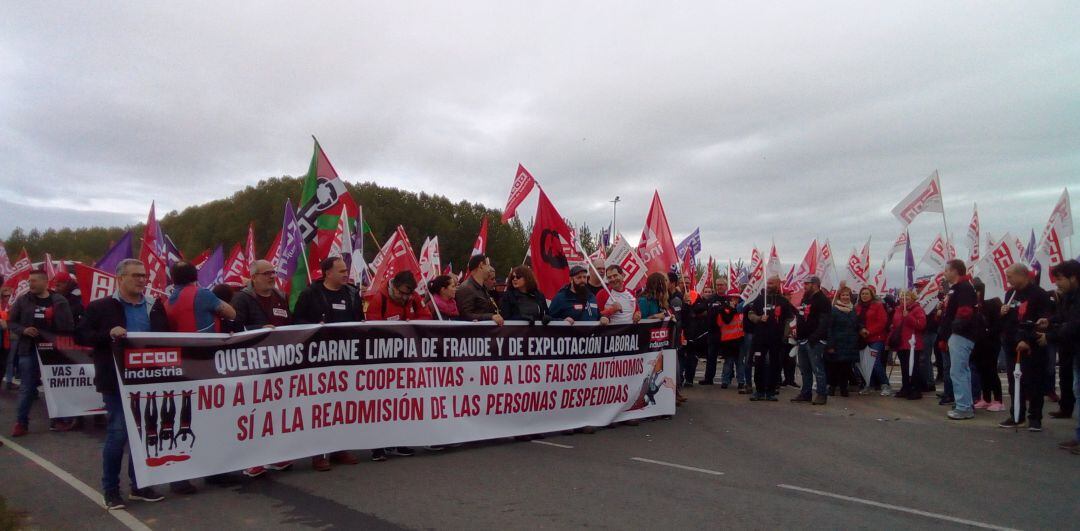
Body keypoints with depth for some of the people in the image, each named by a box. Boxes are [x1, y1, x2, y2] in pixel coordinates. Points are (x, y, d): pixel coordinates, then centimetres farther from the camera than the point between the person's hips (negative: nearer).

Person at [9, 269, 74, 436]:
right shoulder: (23, 300, 3)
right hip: (28, 349, 1)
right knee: (26, 388, 4)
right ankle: (21, 423, 11)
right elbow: (11, 322, 9)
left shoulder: (59, 301, -1)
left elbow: (68, 326, 0)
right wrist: (23, 330, -11)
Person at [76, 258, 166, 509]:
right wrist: (109, 334, -21)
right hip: (117, 382, -4)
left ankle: (139, 485, 23)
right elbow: (80, 336, -5)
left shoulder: (155, 307, 11)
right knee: (118, 433, -3)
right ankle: (111, 489, 12)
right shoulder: (101, 307, -1)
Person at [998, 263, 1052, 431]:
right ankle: (1016, 416, 19)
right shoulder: (1010, 293, 14)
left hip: (1031, 347, -7)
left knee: (1033, 383, 0)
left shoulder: (1038, 294, -12)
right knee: (1014, 382, 10)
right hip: (1012, 346, 7)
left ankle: (1035, 418, 8)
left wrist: (1028, 340, -24)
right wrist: (1003, 313, 4)